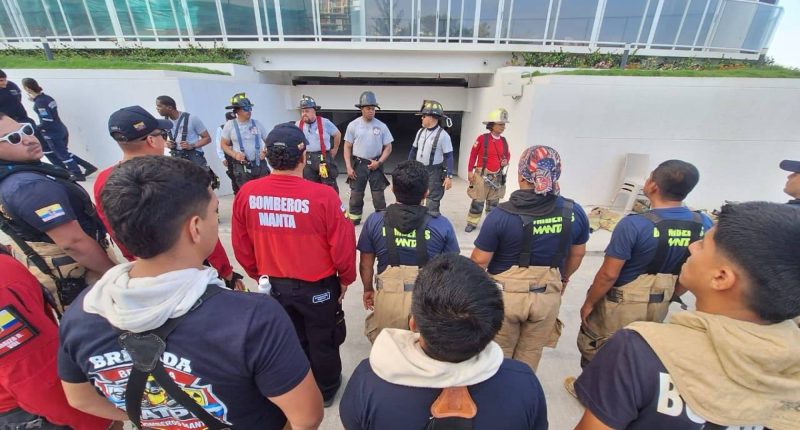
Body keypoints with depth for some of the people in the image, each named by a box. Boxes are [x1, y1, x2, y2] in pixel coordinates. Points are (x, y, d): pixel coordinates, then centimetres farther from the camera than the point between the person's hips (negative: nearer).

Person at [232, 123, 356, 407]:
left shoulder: (247, 193, -14)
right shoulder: (322, 195, -26)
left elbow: (241, 246, -2)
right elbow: (343, 246, -17)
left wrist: (258, 275, 15)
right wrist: (346, 278, 2)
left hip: (273, 285, 4)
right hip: (317, 287, -3)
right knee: (322, 341, 22)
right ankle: (326, 390, 46)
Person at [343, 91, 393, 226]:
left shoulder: (381, 126, -2)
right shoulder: (353, 125, -2)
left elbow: (388, 147, 2)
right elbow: (347, 147, 1)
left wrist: (379, 162, -10)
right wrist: (349, 167, -6)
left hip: (375, 164, 0)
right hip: (358, 164, 0)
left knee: (378, 194, 6)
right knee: (356, 194, 8)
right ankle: (354, 218, 23)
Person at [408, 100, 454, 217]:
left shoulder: (443, 135, -14)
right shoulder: (420, 132, 5)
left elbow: (448, 157, -14)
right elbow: (414, 150, 14)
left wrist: (449, 176, -18)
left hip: (434, 172, -6)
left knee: (432, 201, 0)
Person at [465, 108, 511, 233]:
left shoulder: (504, 141, 5)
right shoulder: (482, 138, -10)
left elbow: (507, 155, 20)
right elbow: (473, 155, -5)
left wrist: (506, 161, -4)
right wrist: (470, 171, -7)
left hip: (497, 176, 5)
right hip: (482, 174, -5)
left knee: (493, 202, 13)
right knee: (478, 201, 0)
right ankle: (472, 223, 14)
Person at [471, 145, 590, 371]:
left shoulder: (502, 214, -22)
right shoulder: (574, 213, -10)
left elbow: (480, 260, -15)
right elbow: (577, 254, 6)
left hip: (506, 294, -3)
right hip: (548, 295, 3)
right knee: (530, 355, 24)